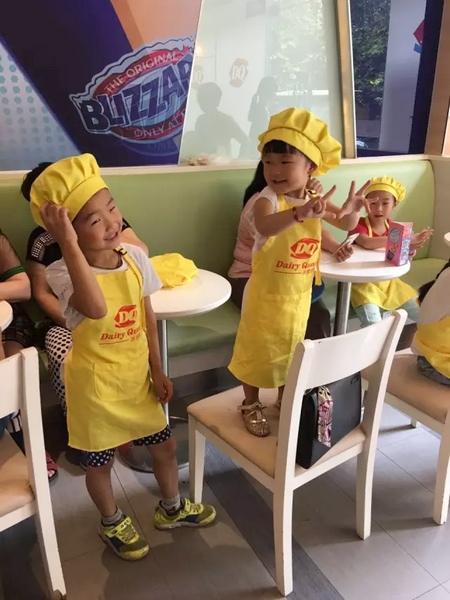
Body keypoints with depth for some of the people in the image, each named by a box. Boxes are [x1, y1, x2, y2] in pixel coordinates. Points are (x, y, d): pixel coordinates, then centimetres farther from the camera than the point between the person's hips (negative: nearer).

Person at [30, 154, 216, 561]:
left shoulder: (135, 257, -8)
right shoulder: (63, 272, -23)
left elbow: (147, 318, 2)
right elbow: (96, 309, -46)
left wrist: (157, 370, 5)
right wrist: (69, 245, -45)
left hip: (136, 376, 5)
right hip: (96, 383, -4)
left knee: (165, 446, 19)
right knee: (101, 462, 16)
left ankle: (171, 508, 49)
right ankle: (113, 524, 47)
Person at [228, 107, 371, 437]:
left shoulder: (317, 199, -3)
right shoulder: (267, 200, -23)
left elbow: (347, 224, 10)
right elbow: (265, 227, -46)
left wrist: (351, 209, -13)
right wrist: (302, 213, -63)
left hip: (300, 294, 5)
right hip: (267, 294, -5)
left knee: (291, 350, 21)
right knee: (257, 350, 10)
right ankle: (251, 404, 33)